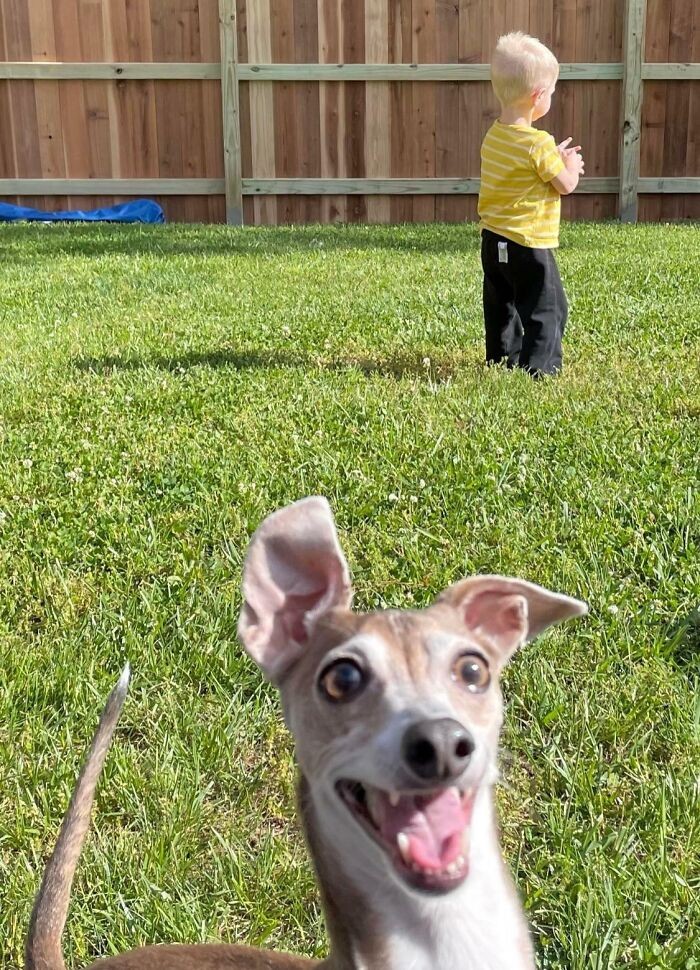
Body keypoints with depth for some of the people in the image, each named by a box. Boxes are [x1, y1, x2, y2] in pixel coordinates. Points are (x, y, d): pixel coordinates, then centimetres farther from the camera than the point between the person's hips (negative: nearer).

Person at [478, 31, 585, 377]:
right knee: (547, 309, 2)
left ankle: (502, 360, 28)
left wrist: (556, 158, 14)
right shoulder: (538, 144, -19)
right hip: (528, 245, -8)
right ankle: (539, 368, 1)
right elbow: (566, 185, -11)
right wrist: (571, 165, 9)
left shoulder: (493, 135, 6)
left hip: (493, 241, 8)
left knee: (501, 307, 18)